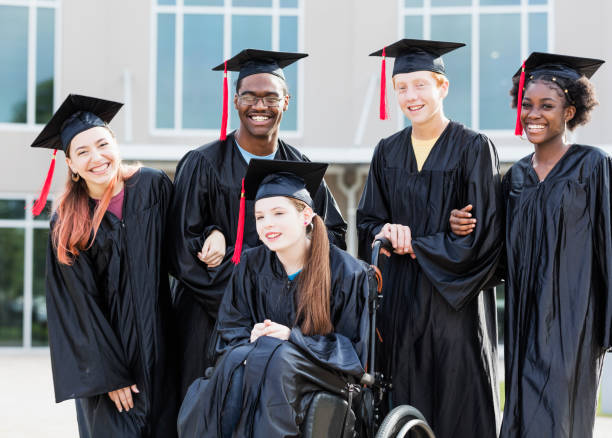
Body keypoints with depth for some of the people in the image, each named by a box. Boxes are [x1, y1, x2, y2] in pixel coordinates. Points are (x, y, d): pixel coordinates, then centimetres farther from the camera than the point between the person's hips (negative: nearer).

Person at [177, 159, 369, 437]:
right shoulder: (251, 266, 4)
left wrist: (292, 336, -19)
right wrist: (253, 337, -16)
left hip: (324, 371, -3)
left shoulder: (347, 272, -8)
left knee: (275, 358, -35)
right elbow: (230, 329, 9)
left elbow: (350, 349, -5)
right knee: (236, 360, -31)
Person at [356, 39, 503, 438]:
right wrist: (387, 233, -9)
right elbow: (368, 219, 14)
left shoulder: (475, 148, -5)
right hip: (401, 299, 4)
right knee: (406, 403, 5)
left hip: (455, 297, -4)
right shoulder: (388, 152, 10)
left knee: (459, 405, -3)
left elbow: (484, 231, -10)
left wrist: (415, 245, -9)